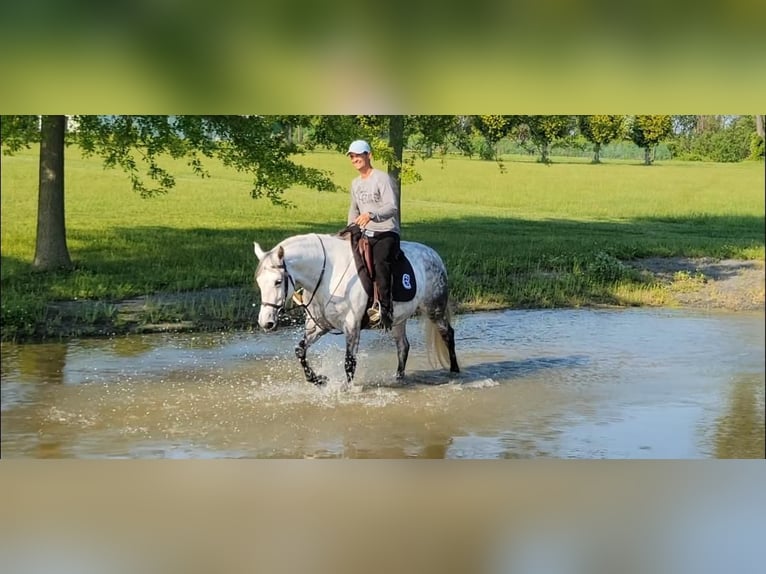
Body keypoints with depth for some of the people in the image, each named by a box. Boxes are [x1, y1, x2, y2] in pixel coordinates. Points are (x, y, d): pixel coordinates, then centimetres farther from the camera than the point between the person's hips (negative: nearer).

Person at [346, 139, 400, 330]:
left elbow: (392, 207, -21)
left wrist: (371, 215, -38)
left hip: (386, 234, -7)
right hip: (365, 235, 8)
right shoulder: (355, 183, 15)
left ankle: (384, 307, -29)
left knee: (380, 263, -28)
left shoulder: (382, 178, -10)